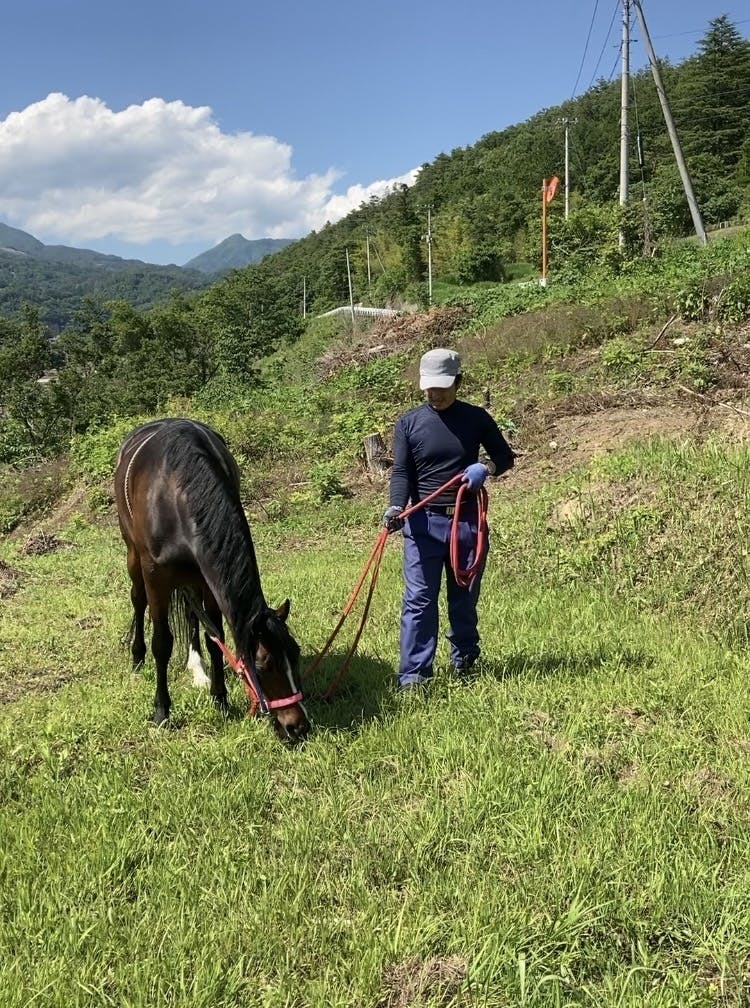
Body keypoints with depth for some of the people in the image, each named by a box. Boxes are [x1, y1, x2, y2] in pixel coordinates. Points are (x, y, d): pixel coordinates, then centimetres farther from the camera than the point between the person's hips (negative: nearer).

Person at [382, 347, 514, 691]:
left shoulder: (476, 418, 3)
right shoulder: (408, 423, 0)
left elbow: (505, 456, 11)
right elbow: (401, 472, -5)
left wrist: (486, 467, -12)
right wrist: (396, 508, -23)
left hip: (467, 521, 2)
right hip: (423, 523, -1)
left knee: (465, 597, 14)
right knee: (419, 599, -6)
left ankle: (465, 660, 34)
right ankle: (413, 674, -3)